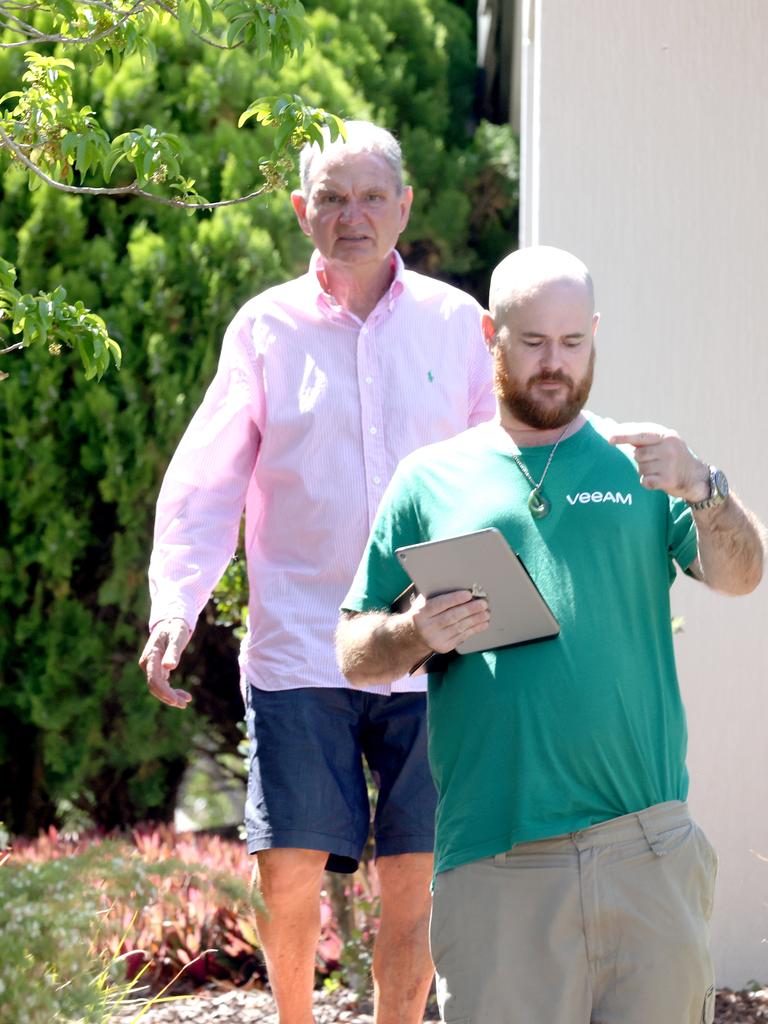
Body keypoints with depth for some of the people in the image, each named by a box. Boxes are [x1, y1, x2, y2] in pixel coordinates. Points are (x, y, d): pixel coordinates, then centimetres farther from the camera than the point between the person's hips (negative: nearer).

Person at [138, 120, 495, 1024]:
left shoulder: (456, 324, 7)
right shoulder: (265, 329, 4)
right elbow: (204, 484, 4)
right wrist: (174, 606, -9)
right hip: (299, 646, -1)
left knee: (414, 878, 2)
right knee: (290, 871, -5)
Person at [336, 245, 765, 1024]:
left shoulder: (640, 464, 13)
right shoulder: (433, 481, 12)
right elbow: (353, 654, 12)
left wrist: (701, 488, -21)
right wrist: (420, 633, -9)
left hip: (647, 850, 1)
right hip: (494, 864, 0)